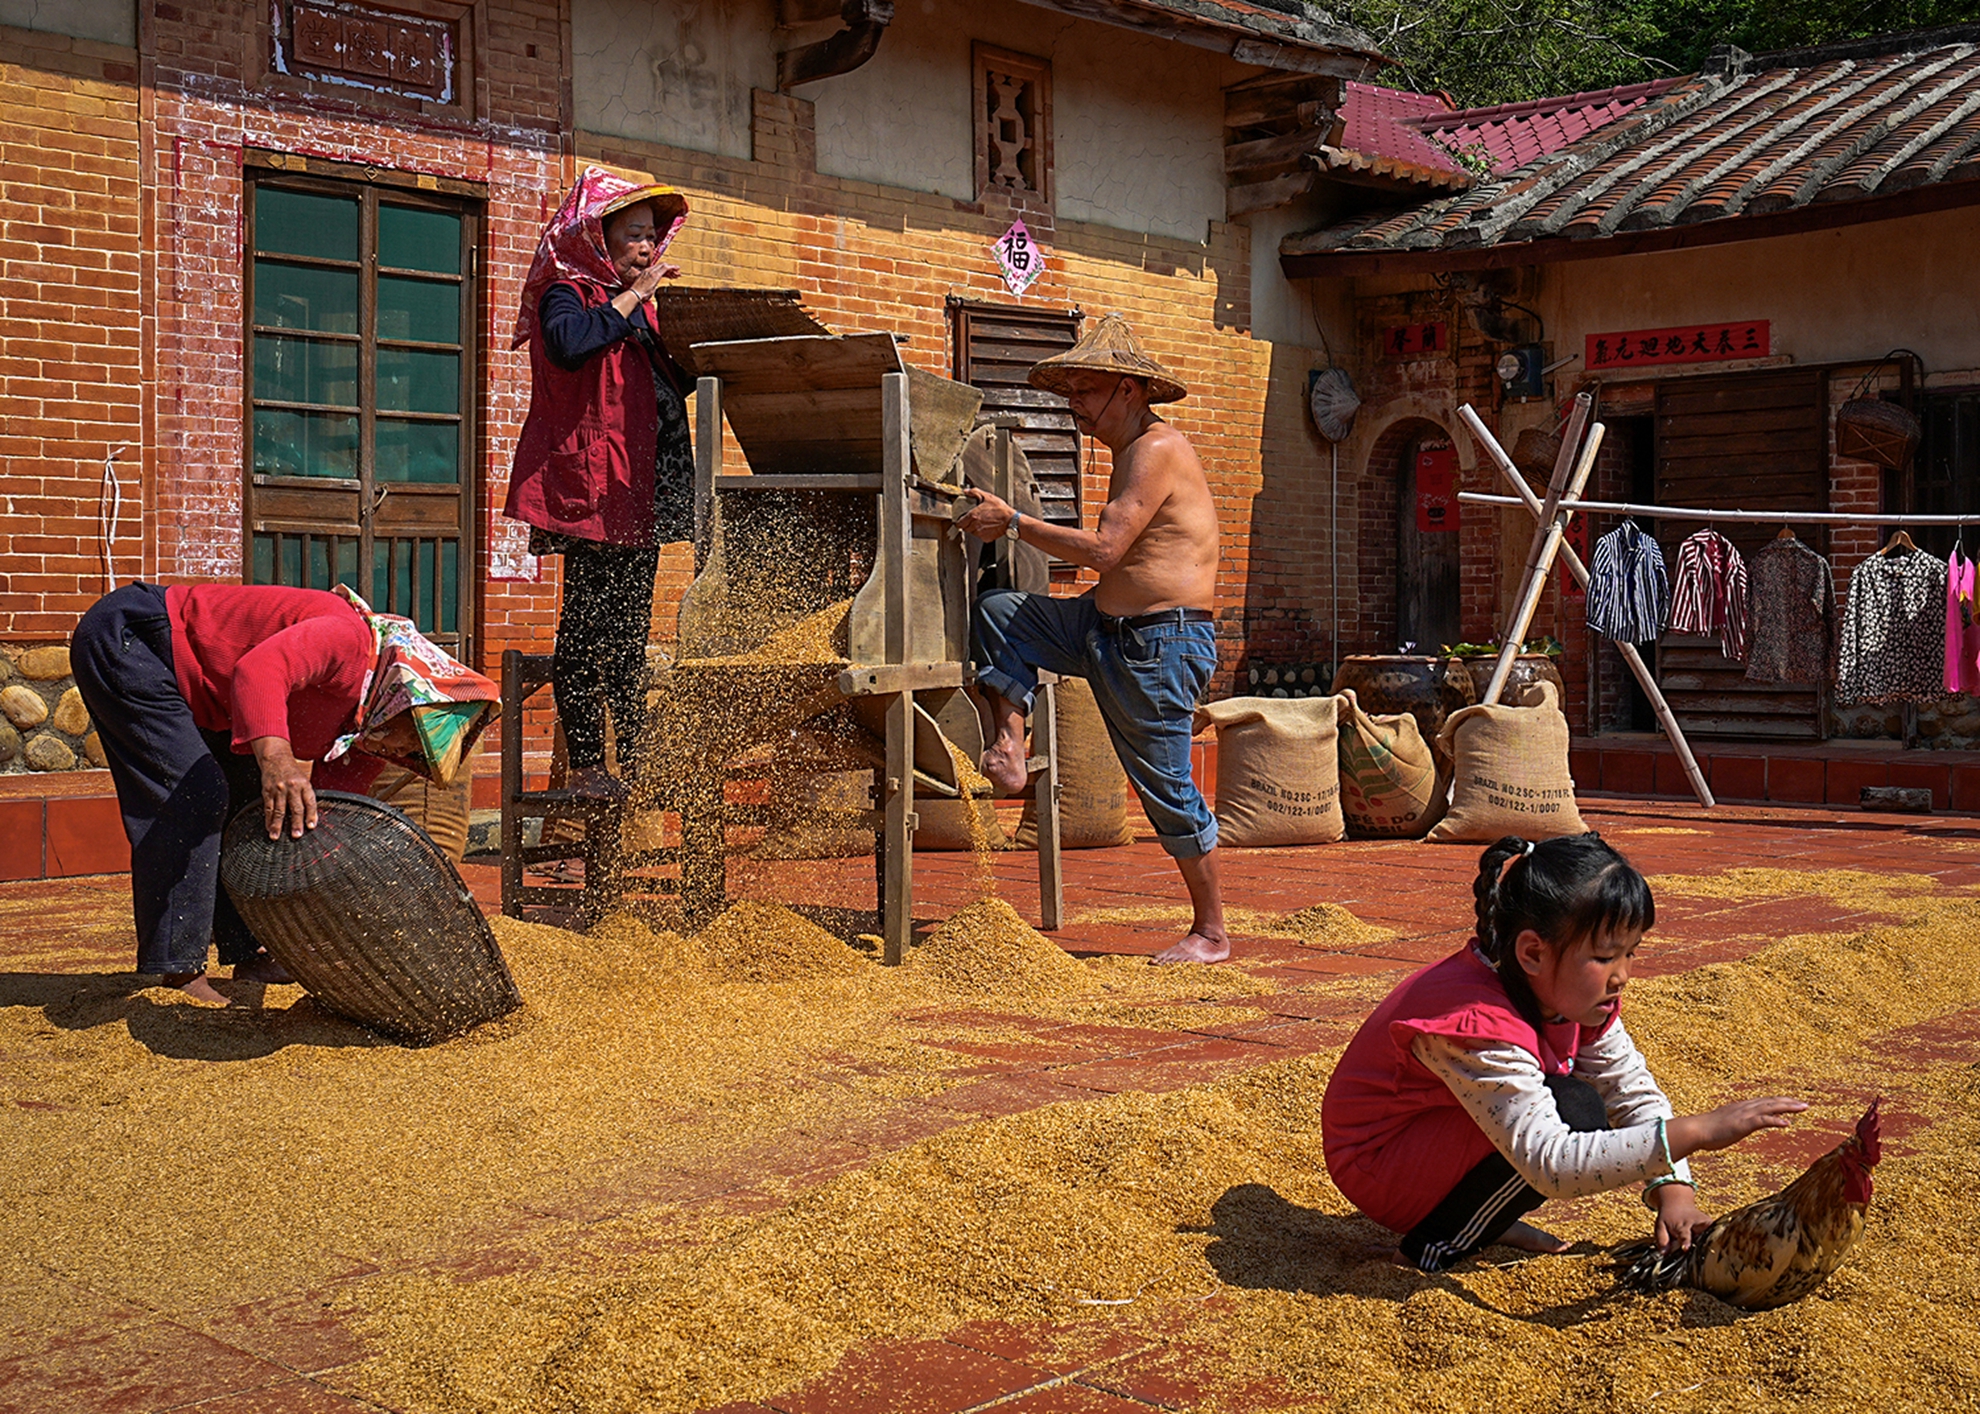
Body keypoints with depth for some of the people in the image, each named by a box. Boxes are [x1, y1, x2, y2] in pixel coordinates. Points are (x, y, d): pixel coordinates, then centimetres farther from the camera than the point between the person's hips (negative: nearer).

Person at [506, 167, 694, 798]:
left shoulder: (634, 307, 23)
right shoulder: (566, 293, -2)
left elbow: (664, 386, 25)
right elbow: (569, 345, -25)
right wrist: (631, 297, -18)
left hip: (639, 487, 9)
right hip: (591, 482, -8)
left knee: (629, 628, 10)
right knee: (587, 624, -8)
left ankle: (635, 760, 13)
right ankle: (585, 765, -5)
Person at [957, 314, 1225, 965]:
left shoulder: (1158, 450, -15)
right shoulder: (1132, 452, 16)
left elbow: (1104, 549, -24)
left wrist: (1013, 521, -16)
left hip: (1162, 642, -10)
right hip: (1107, 630, 10)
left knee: (1167, 789, -2)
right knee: (997, 611, 6)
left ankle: (1211, 932, 11)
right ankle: (1009, 748, 1)